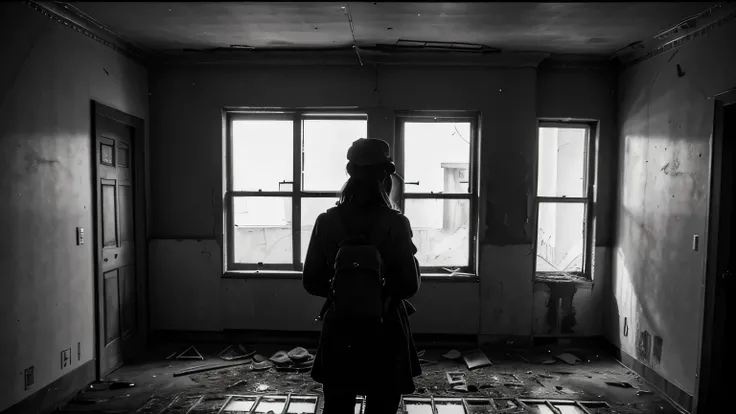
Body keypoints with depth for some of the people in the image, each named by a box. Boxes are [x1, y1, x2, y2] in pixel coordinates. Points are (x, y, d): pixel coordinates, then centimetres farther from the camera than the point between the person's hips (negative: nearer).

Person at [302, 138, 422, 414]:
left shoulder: (327, 221, -5)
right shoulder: (395, 223, -13)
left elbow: (311, 283, 0)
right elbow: (410, 286, -11)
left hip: (340, 331, 3)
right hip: (385, 332, -2)